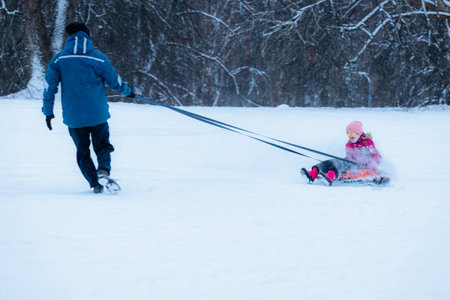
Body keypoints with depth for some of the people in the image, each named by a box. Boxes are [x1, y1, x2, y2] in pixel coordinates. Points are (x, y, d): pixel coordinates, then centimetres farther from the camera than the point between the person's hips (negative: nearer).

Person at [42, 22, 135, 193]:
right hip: (98, 115, -1)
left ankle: (95, 183, 5)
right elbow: (115, 83, 5)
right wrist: (128, 91, 26)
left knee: (82, 152, 16)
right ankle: (104, 169, -11)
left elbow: (49, 87, -1)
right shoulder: (99, 59, -4)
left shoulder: (58, 60, -2)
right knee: (102, 145, 16)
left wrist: (48, 112, 9)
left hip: (73, 117, 1)